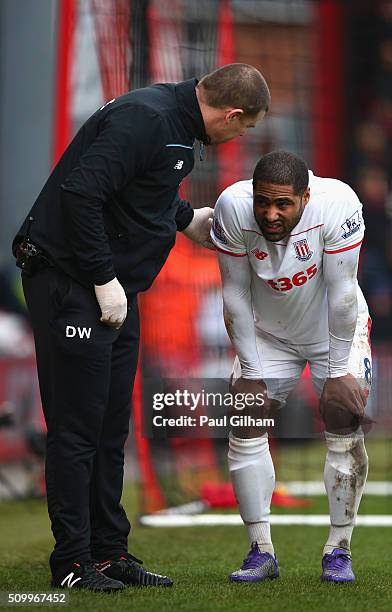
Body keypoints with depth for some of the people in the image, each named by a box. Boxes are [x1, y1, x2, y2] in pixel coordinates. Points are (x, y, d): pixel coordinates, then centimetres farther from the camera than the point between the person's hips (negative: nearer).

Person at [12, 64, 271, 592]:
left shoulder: (173, 120, 10)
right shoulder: (145, 119, -21)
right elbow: (80, 193, -27)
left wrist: (186, 220, 32)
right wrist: (104, 279, -23)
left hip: (116, 291, 10)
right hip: (71, 285, -10)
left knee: (112, 428, 12)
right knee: (78, 427, -4)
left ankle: (110, 552, 19)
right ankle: (73, 562, 2)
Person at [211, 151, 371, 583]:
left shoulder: (337, 204, -33)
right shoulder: (233, 209, -27)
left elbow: (341, 292, -25)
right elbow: (235, 294, -16)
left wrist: (339, 371, -18)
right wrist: (251, 370, -13)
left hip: (334, 328, -2)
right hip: (267, 332, 2)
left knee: (345, 423, -12)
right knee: (246, 428, -7)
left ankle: (338, 550, -2)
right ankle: (261, 553, 0)